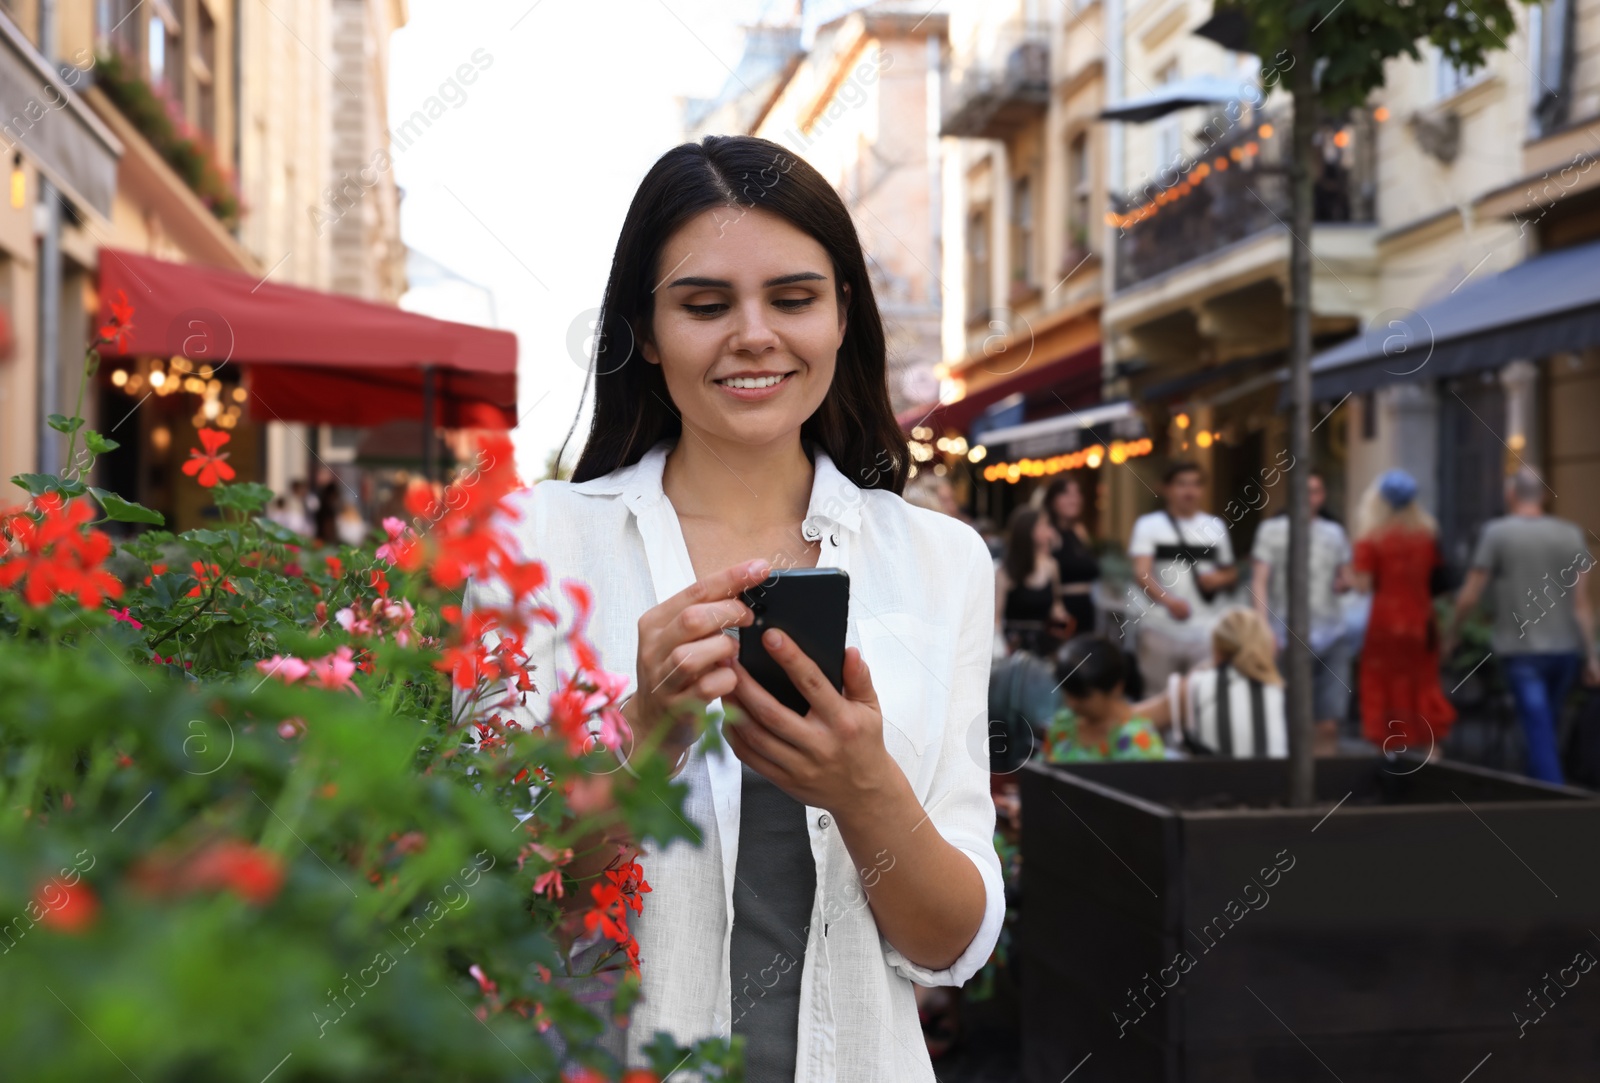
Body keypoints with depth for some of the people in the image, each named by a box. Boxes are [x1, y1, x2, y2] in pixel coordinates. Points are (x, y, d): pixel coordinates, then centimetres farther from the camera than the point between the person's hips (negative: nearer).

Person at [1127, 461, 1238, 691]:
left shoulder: (1216, 526, 12)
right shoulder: (1148, 525, 0)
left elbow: (1232, 573, 22)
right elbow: (1142, 573, -14)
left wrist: (1220, 579, -3)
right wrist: (1168, 600, -33)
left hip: (1207, 630, 2)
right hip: (1161, 628, -2)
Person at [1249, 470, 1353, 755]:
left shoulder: (1335, 533, 15)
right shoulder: (1272, 530, 3)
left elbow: (1346, 578, 24)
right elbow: (1259, 582, -2)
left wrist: (1344, 583, -1)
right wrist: (1265, 629, -13)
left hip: (1332, 635, 4)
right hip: (1290, 638, -3)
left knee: (1329, 723, 1)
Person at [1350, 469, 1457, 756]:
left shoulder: (1371, 536, -10)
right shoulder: (1428, 531, 3)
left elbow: (1363, 585, -14)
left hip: (1385, 623, -4)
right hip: (1421, 623, 4)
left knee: (1384, 689, 4)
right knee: (1424, 689, 13)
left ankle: (1391, 754, 4)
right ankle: (1430, 751, 14)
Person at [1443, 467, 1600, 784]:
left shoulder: (1497, 532, -6)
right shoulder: (1572, 534, 4)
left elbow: (1469, 596, -5)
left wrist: (1451, 633, 11)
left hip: (1521, 650, -4)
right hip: (1566, 648, 4)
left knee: (1539, 731, -3)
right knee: (1547, 727, 17)